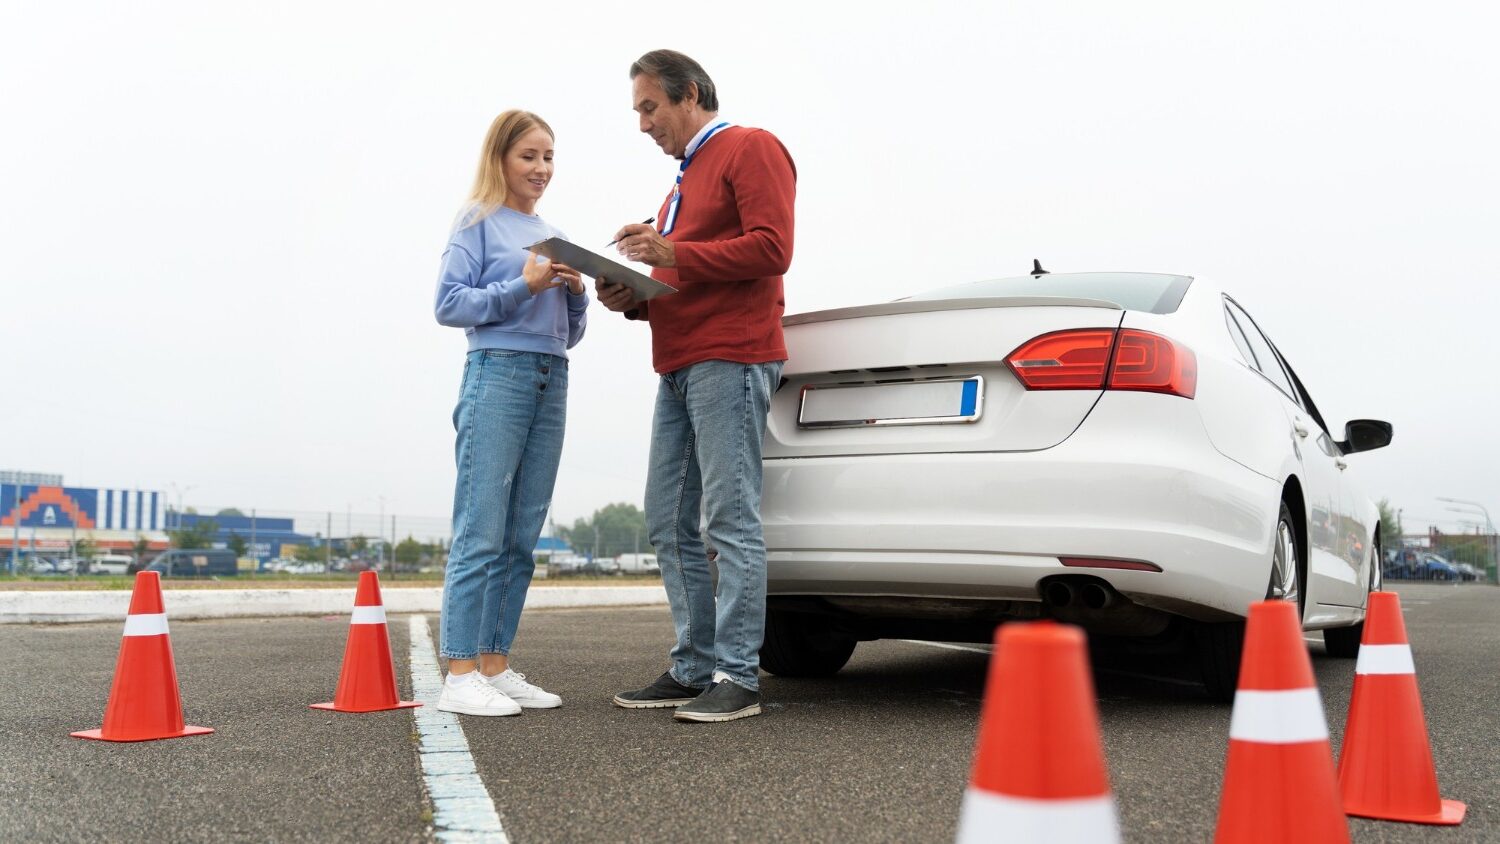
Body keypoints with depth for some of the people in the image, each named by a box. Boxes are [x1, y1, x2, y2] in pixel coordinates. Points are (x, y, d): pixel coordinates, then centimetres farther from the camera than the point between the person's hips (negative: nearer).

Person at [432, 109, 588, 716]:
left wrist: (575, 292, 1)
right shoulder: (479, 222, 4)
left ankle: (496, 665, 11)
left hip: (552, 382, 7)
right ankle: (460, 674, -7)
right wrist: (523, 287, -14)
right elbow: (448, 304, -6)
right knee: (481, 534, -9)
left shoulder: (554, 238, 21)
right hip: (498, 374, -6)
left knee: (522, 539, 5)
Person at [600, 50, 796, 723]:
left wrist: (673, 253, -16)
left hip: (728, 361, -10)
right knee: (669, 525, 6)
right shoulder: (685, 180, 29)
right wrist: (632, 299, 10)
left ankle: (738, 678, -8)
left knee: (732, 521, -11)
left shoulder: (750, 149, 1)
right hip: (678, 367, 10)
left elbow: (771, 248, -13)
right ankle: (694, 670, 12)